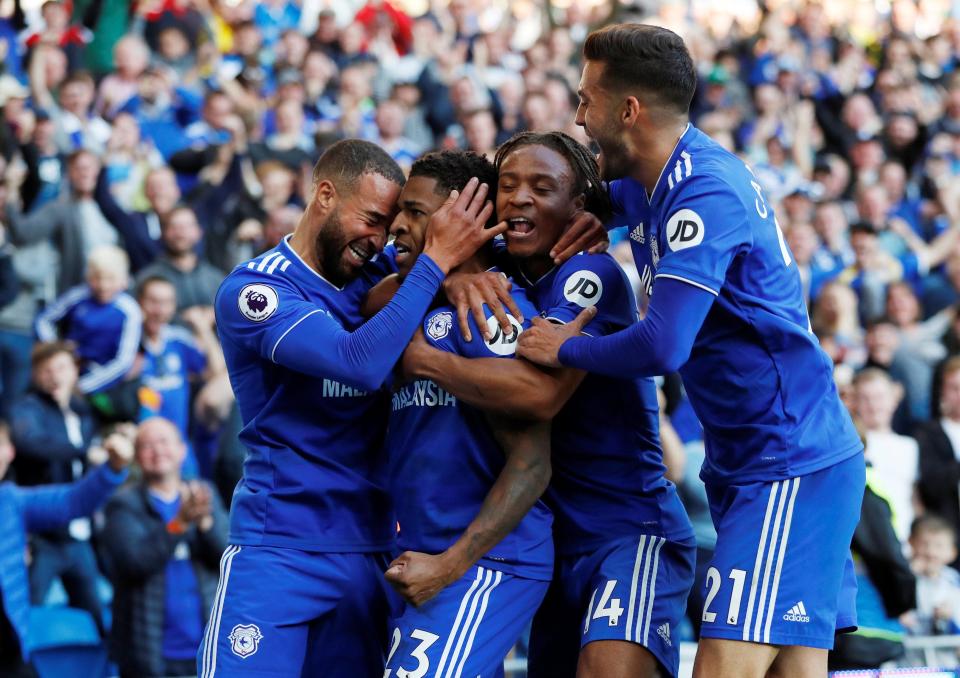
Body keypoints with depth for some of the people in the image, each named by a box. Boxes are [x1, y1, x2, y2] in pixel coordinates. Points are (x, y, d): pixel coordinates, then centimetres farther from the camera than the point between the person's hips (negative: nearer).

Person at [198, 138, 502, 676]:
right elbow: (359, 362, -25)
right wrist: (438, 260, -21)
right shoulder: (254, 289, -11)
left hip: (371, 549, 6)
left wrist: (460, 269, -10)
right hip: (278, 551, -6)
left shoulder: (373, 272, 8)